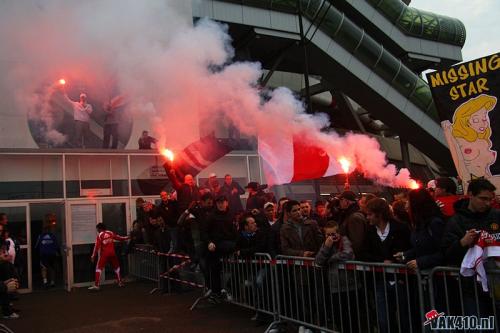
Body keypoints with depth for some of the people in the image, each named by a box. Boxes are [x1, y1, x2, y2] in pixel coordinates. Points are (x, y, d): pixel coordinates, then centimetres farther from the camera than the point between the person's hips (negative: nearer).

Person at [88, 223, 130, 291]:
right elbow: (119, 238, 16)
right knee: (116, 267, 20)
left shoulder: (99, 236, -4)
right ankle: (120, 282, 22)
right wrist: (127, 238, 32)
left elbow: (97, 246, -8)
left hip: (104, 254, -4)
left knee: (99, 268, -1)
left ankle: (96, 285, -12)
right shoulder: (111, 233, 7)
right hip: (112, 253, 4)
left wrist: (93, 256, -5)